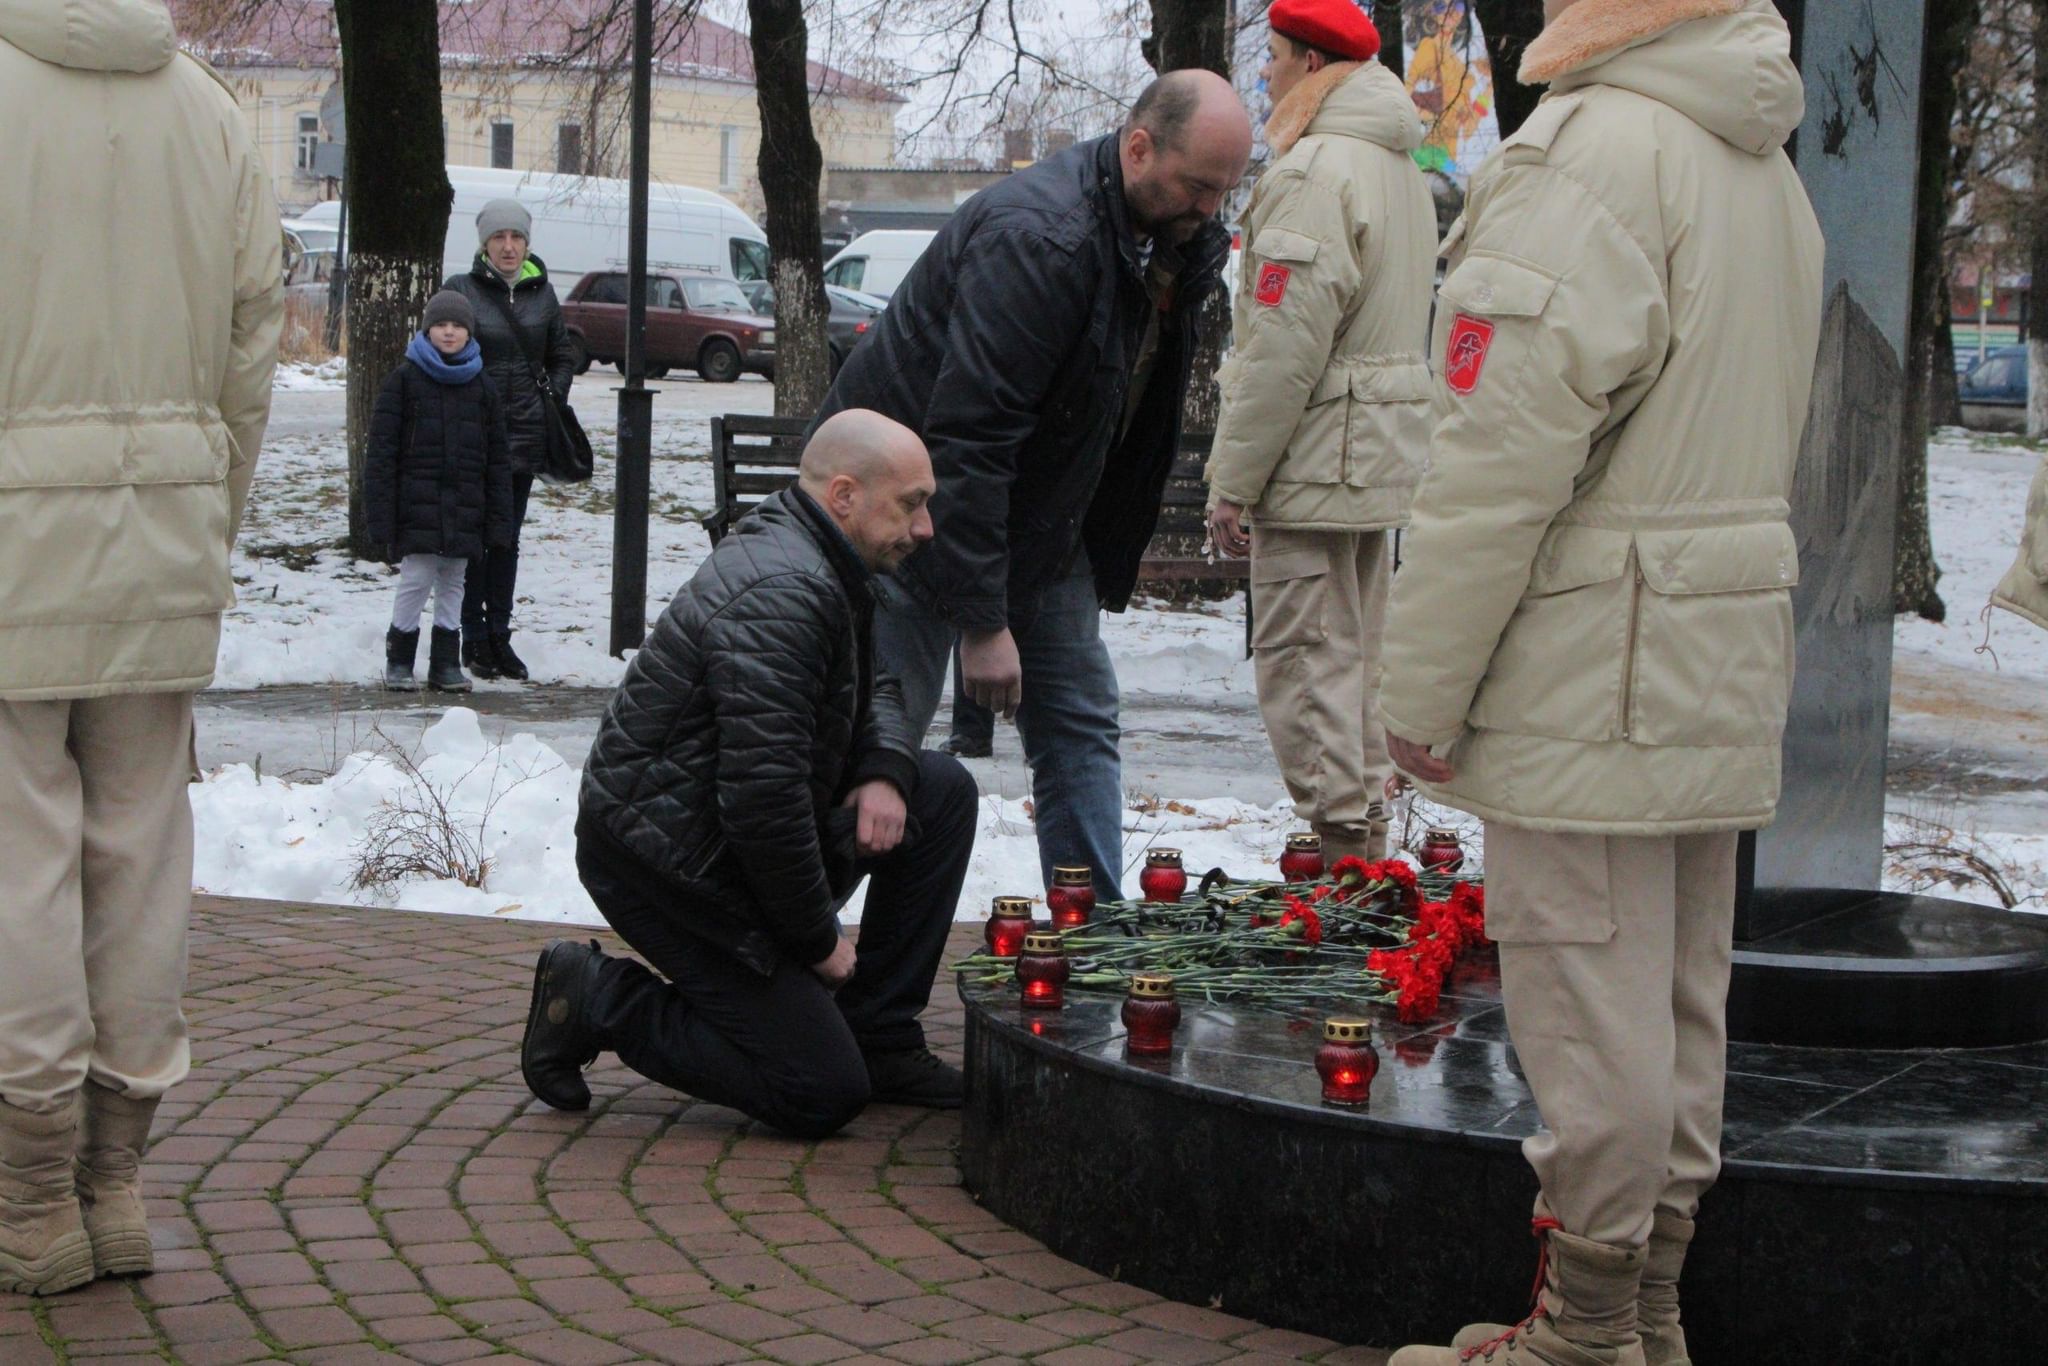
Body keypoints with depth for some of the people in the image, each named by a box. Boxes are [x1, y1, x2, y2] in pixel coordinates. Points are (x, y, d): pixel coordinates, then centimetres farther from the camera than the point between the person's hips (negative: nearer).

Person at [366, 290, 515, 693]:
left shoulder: (482, 386, 9)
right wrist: (381, 515, -10)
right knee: (416, 579, -6)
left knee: (453, 585, 8)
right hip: (417, 506, -3)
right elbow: (382, 450, -4)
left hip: (463, 509, 4)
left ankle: (446, 664, 16)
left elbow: (496, 458, 11)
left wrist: (498, 519, 4)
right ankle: (398, 661, 8)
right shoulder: (404, 380, -1)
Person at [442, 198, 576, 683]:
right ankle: (475, 639, 6)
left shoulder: (542, 292, 8)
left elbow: (562, 356, 17)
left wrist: (554, 405, 3)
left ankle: (499, 634, 17)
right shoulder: (461, 290, -3)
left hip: (525, 434, 3)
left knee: (507, 538, 9)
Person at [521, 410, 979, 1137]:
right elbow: (763, 798, -28)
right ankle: (599, 1003, 1)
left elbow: (876, 690, 23)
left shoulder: (816, 561, 8)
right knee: (824, 1094, -10)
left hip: (733, 839, 10)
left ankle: (880, 1041, 10)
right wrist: (819, 940, -16)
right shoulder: (781, 597, -25)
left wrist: (884, 771, -1)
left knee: (944, 791, 6)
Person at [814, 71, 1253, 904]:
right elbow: (966, 436, -31)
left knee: (1080, 726, 5)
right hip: (916, 507, -9)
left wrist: (1107, 559, 11)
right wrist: (982, 620, -29)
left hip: (1038, 519, 9)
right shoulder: (1038, 237, -29)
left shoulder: (1176, 242, 0)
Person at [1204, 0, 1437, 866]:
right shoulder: (1401, 169, 16)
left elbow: (1285, 345, -20)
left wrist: (1233, 479, -15)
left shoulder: (1315, 172, -15)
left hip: (1316, 460, -10)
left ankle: (1341, 844, -6)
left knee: (1304, 658, -6)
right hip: (1385, 454, 10)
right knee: (1356, 655, 16)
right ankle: (1366, 839, 21)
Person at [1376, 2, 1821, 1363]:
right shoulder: (1767, 166, 14)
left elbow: (1504, 457, -19)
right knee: (1681, 1009, 15)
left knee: (1593, 1018, -1)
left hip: (1594, 675, -9)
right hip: (1728, 660, 9)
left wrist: (1424, 690, -12)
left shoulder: (1592, 151, -16)